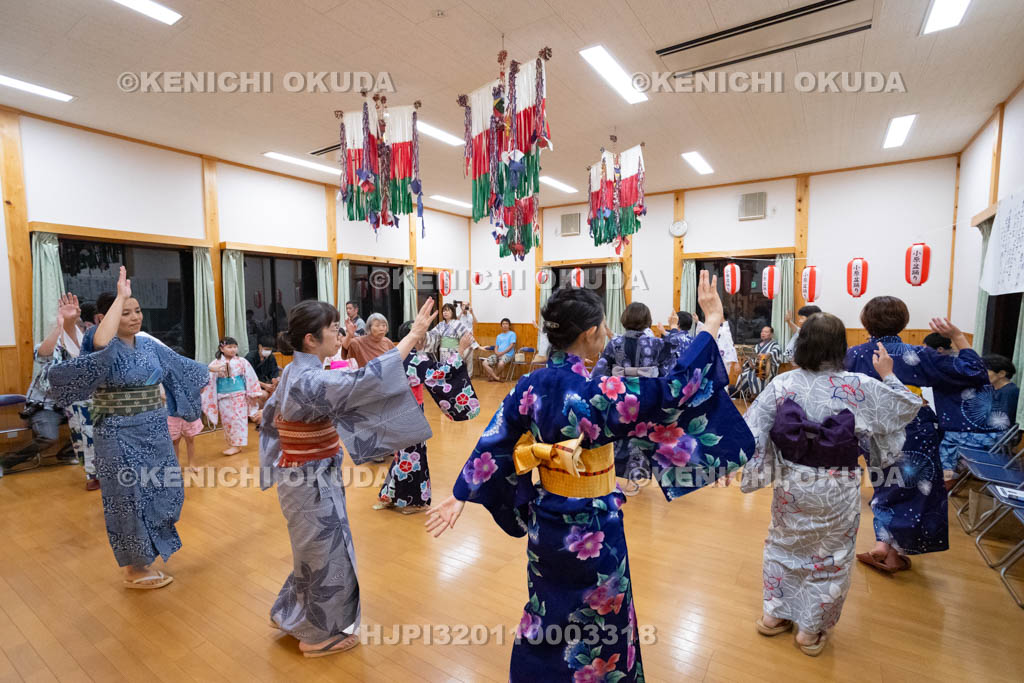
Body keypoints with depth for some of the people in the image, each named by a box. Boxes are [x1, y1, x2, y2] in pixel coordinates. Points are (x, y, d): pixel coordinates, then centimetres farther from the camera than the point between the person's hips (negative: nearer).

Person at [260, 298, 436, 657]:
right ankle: (319, 634, 32)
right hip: (313, 481, -9)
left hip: (309, 477, 9)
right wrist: (413, 334, -38)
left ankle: (290, 614, 47)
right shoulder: (310, 380, -28)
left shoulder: (296, 373, 3)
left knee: (316, 550, 26)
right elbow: (364, 382, -38)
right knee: (325, 553, 10)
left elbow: (270, 415, 17)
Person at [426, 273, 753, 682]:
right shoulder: (601, 392, -27)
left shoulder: (531, 386, -10)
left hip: (545, 520, 6)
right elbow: (670, 392, -22)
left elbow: (492, 446, -5)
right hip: (592, 527, -5)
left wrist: (460, 497, 5)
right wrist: (712, 323, -16)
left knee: (547, 611, 29)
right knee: (598, 621, 20)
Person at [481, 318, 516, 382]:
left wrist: (502, 352, -13)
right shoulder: (499, 336, 23)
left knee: (501, 364, -39)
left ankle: (493, 376, -11)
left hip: (507, 354, -6)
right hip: (497, 354, 6)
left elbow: (511, 346, -5)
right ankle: (496, 378, -21)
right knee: (485, 363, -18)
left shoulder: (512, 334, 6)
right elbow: (496, 347, 18)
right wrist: (496, 352, -6)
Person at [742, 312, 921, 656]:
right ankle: (812, 630, 33)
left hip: (790, 485, 1)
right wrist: (887, 375, 14)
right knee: (830, 557, 18)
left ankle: (774, 615, 37)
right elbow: (908, 407, 2)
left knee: (783, 545, 22)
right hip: (836, 490, -1)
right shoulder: (860, 387, -14)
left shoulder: (781, 385, -13)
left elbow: (749, 431, -12)